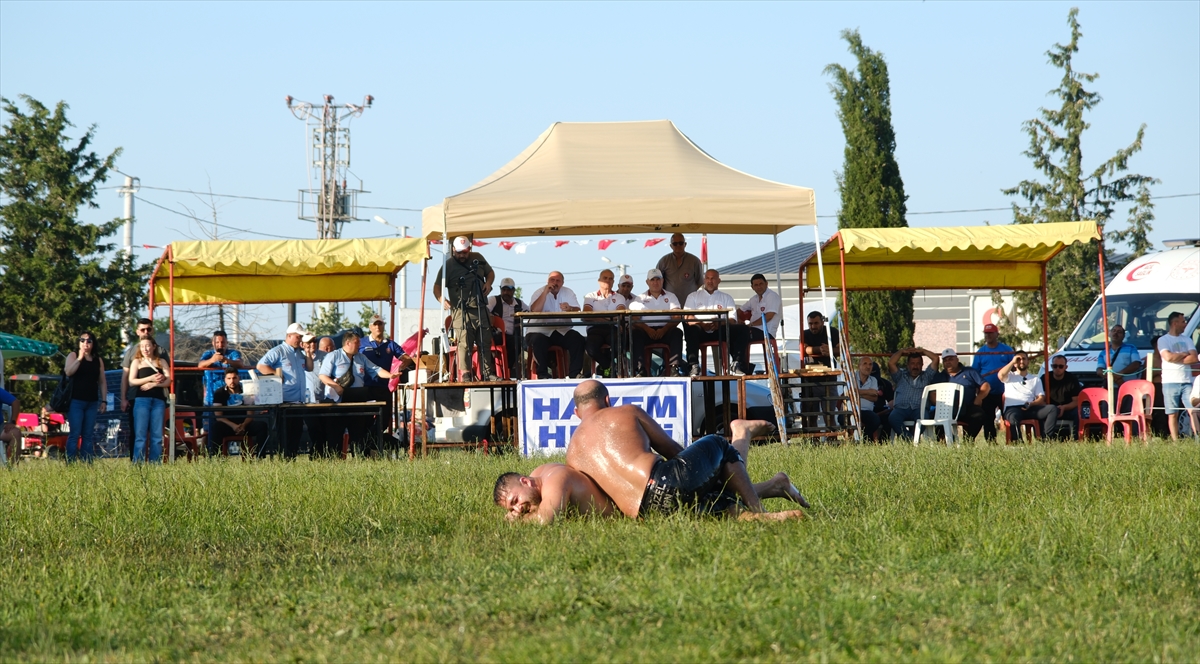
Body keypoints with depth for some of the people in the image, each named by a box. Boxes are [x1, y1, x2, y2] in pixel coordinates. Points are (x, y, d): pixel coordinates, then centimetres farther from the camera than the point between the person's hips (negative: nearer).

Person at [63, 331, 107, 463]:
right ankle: (71, 463, -9)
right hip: (76, 401, -4)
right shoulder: (73, 356, 5)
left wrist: (104, 400, 9)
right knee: (75, 434, -9)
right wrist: (80, 358, -14)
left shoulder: (98, 361, 14)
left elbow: (102, 382, 15)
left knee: (88, 435, 3)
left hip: (92, 402, 4)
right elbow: (68, 372, -12)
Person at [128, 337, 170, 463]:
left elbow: (168, 380, 5)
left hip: (158, 400, 2)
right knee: (140, 435, -9)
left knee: (157, 436, -2)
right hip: (142, 400, -2)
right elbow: (131, 381, 0)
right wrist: (150, 378, -11)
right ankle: (138, 465, -12)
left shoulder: (161, 362, 17)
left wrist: (153, 384, -10)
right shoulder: (137, 362, 12)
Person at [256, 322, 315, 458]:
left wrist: (308, 352, 10)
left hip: (298, 401, 8)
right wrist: (276, 374, -16)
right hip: (285, 400, -8)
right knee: (287, 433, -6)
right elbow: (260, 366, -13)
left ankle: (292, 458, 13)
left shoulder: (299, 353, 19)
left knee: (297, 432, 9)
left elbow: (309, 368, 19)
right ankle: (286, 459, -3)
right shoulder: (278, 351, -6)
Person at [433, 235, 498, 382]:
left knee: (485, 342, 7)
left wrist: (488, 283, 5)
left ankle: (487, 373, 14)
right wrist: (442, 299, -22)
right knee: (464, 344, -11)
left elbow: (490, 272, 27)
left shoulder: (478, 258, 12)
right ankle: (465, 374, -9)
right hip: (461, 311, -5)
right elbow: (437, 286, -3)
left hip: (481, 309, 5)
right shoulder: (448, 265, -1)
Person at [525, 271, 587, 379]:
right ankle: (543, 373, -23)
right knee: (538, 341, -35)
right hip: (542, 331, -3)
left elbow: (577, 310, -3)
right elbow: (534, 310, -18)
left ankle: (574, 373, -18)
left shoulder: (568, 292, 10)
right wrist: (545, 292, -19)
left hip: (563, 330, 3)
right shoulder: (539, 292, 2)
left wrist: (570, 309, -27)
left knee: (578, 339, -23)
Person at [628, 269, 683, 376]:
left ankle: (674, 367, -36)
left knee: (677, 333, -30)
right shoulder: (640, 299, 16)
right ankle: (639, 369, -37)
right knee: (635, 334, -31)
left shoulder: (670, 297, 17)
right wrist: (647, 329, -18)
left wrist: (664, 329, -17)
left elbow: (676, 318, 2)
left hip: (665, 330, 0)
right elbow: (634, 320, 1)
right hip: (646, 331, 0)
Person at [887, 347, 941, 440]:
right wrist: (901, 351, 26)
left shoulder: (926, 376, 27)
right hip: (901, 408, 1)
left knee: (922, 418, -38)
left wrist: (922, 351, 29)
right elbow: (891, 363, 17)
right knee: (892, 418, -36)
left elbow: (935, 359, 19)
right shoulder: (901, 376, 29)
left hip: (919, 409, 0)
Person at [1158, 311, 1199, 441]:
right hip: (1170, 382, -3)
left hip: (1186, 382, 3)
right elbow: (1168, 357, -13)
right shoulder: (1163, 340, 3)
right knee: (1173, 414, -1)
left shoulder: (1187, 340, 15)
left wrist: (1176, 358, -7)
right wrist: (1185, 354, -1)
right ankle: (1175, 442, 0)